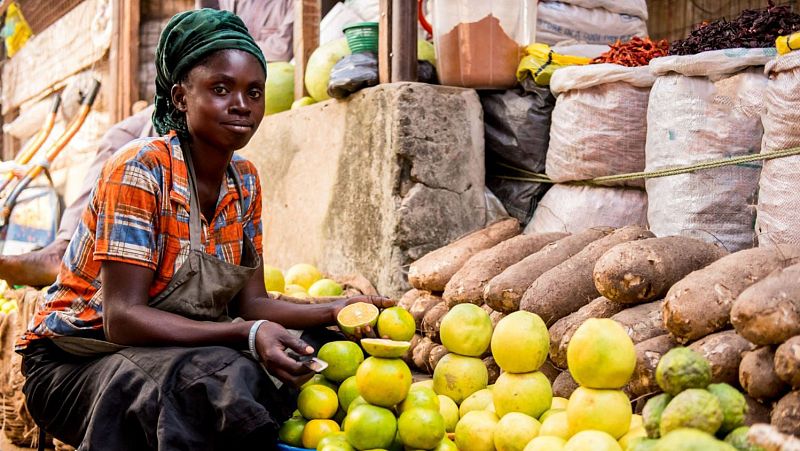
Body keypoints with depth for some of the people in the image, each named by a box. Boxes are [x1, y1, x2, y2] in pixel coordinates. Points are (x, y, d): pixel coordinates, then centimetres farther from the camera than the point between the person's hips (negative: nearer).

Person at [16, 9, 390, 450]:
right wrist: (249, 334, -36)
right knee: (221, 377, -34)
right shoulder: (140, 169, -19)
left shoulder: (244, 181, 2)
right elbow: (122, 318, -25)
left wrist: (332, 311, -15)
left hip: (179, 352, 7)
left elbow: (250, 301, 2)